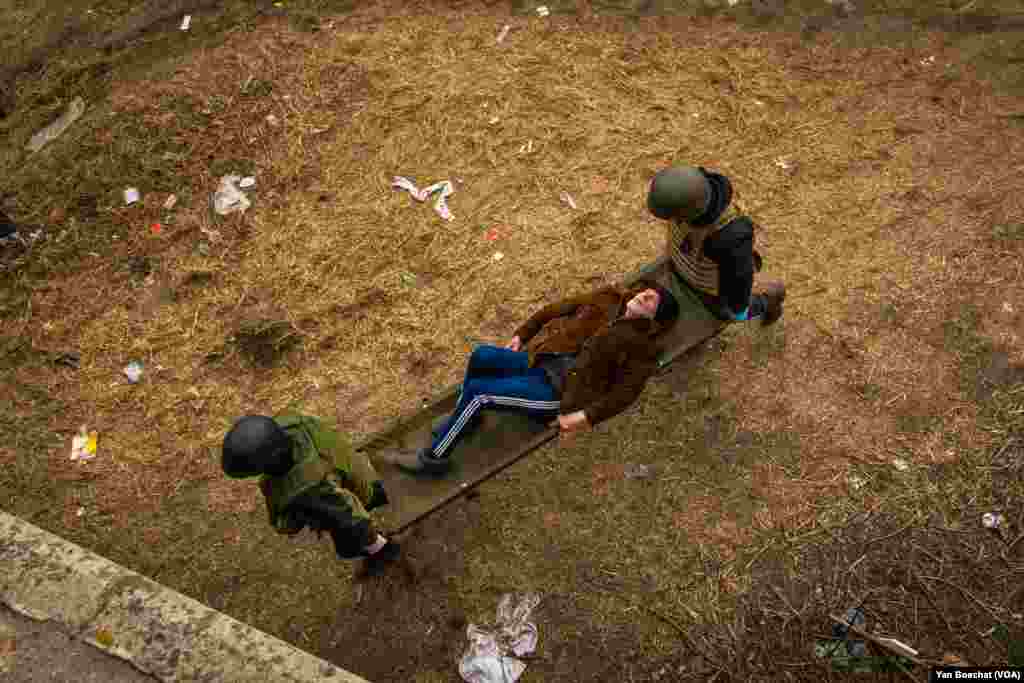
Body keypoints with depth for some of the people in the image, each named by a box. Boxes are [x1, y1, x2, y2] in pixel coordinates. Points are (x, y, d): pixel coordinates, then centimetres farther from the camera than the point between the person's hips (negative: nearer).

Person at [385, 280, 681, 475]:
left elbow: (626, 391, -11)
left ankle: (435, 456, -2)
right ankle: (463, 418, 9)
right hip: (540, 361, 6)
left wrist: (586, 416, -21)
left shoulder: (641, 345, -2)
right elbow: (558, 309, 19)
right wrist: (521, 334, 13)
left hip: (558, 390, -6)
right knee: (481, 355, -16)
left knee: (477, 391, -19)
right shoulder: (608, 299, 15)